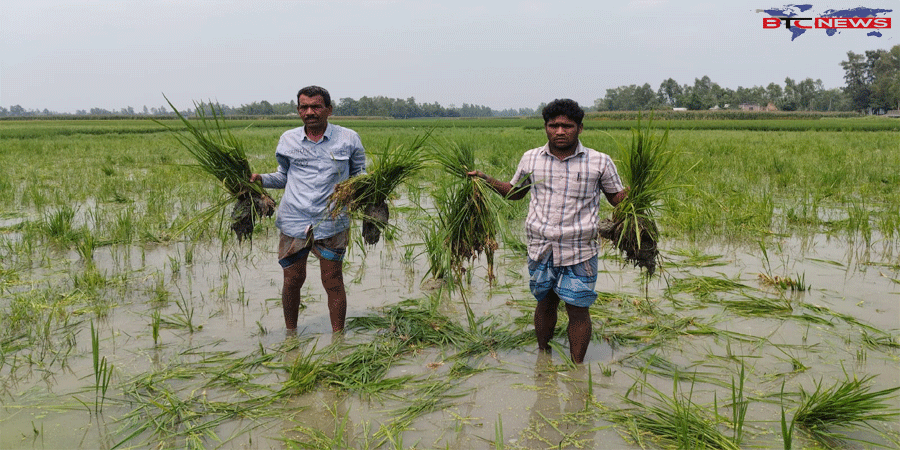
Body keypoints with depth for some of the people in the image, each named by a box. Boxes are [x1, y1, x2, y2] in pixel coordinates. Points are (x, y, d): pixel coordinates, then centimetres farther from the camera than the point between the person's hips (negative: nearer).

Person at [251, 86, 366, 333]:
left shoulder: (348, 139, 3)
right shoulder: (288, 140, 10)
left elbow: (359, 175, 12)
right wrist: (261, 179, 2)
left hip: (331, 222, -2)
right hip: (293, 220, 2)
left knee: (332, 282, 2)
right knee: (293, 280, 8)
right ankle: (290, 334, 28)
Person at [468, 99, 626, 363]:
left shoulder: (599, 162, 0)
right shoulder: (531, 159, 7)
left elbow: (617, 198, 7)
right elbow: (515, 192, 21)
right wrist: (486, 180, 8)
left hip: (580, 251, -2)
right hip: (540, 248, 2)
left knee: (577, 309, 2)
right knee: (545, 302, 14)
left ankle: (577, 366, 19)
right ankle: (543, 355, 35)